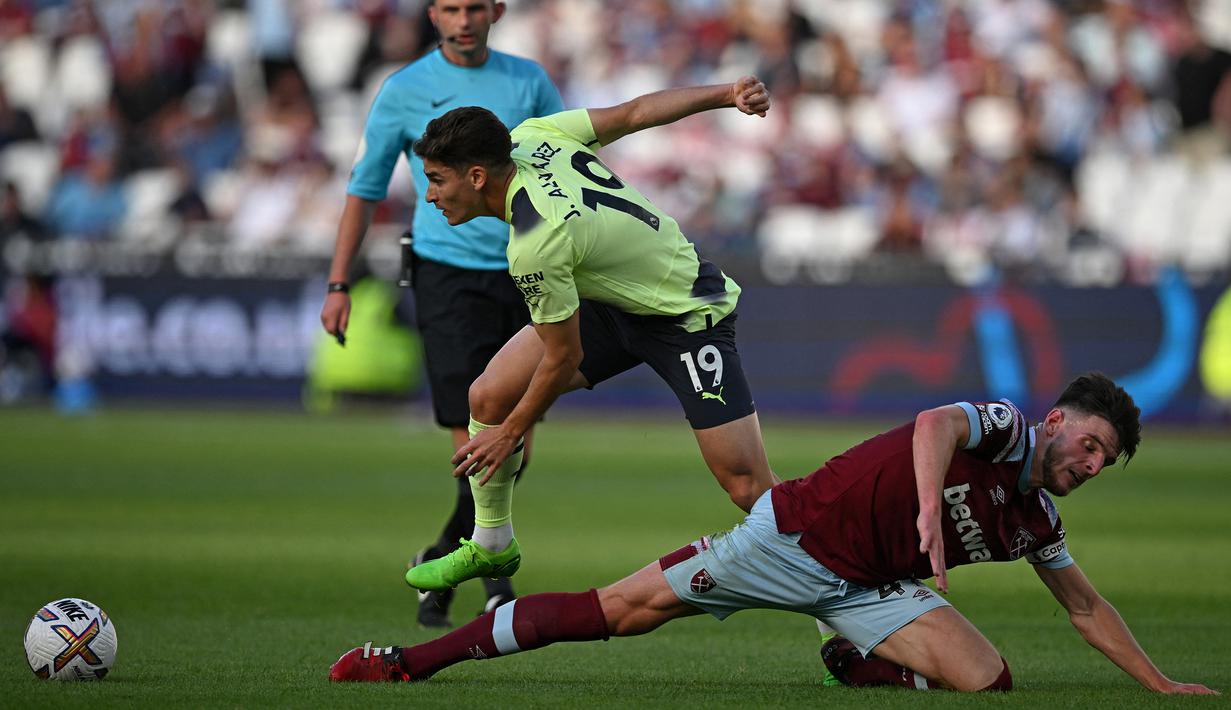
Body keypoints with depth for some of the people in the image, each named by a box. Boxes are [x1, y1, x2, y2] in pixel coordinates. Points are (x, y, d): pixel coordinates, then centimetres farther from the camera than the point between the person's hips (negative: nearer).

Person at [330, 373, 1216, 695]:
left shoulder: (1036, 521, 12)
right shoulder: (1005, 426, -10)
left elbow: (1086, 606, 26)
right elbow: (934, 425, -33)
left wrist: (1161, 685, 24)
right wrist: (929, 509, -49)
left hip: (869, 589, 7)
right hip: (802, 532, -7)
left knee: (989, 679, -17)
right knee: (630, 605, -14)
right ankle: (411, 659, -8)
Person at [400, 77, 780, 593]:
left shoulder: (536, 245, -34)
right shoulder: (531, 137, -14)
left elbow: (563, 359, -22)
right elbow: (636, 112, -9)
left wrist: (510, 435, -8)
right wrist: (727, 94, -2)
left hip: (689, 318, -9)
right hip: (611, 304, 9)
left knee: (748, 487, -15)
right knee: (489, 396, 1)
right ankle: (492, 546, 20)